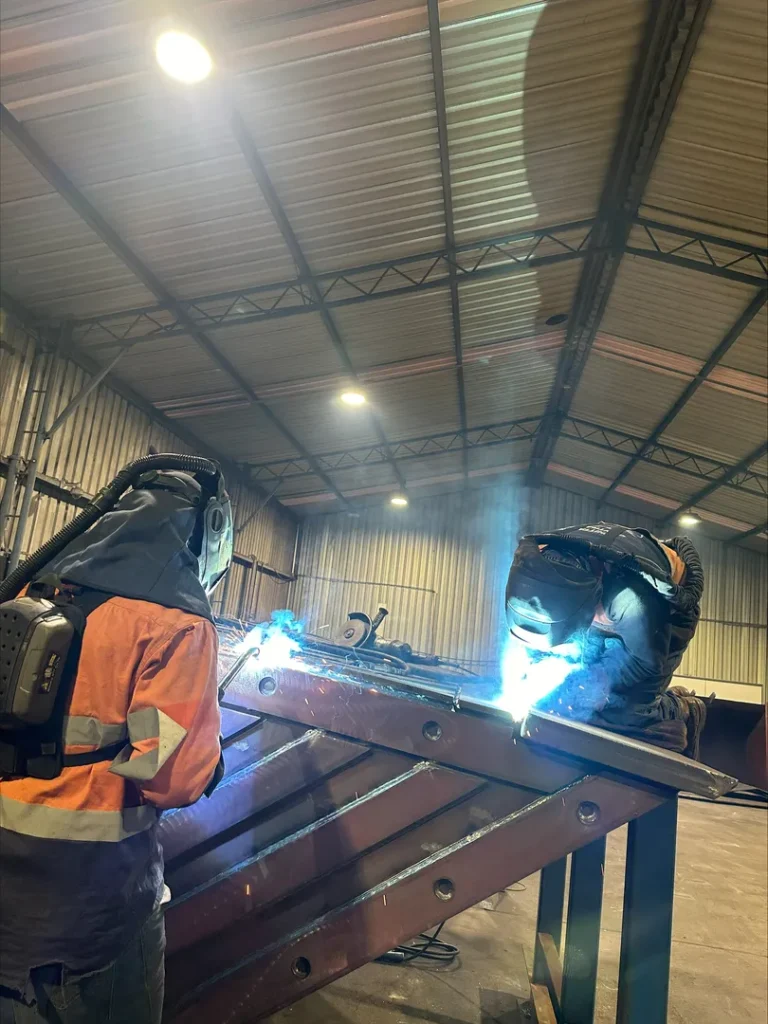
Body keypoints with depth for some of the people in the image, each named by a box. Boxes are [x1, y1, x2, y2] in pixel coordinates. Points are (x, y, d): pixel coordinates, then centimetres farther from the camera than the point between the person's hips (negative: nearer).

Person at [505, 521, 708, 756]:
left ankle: (683, 711, 12)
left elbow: (648, 662, -25)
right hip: (608, 610, 5)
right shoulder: (539, 562, -30)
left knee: (617, 710, -17)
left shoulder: (633, 603, -45)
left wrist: (575, 683, -30)